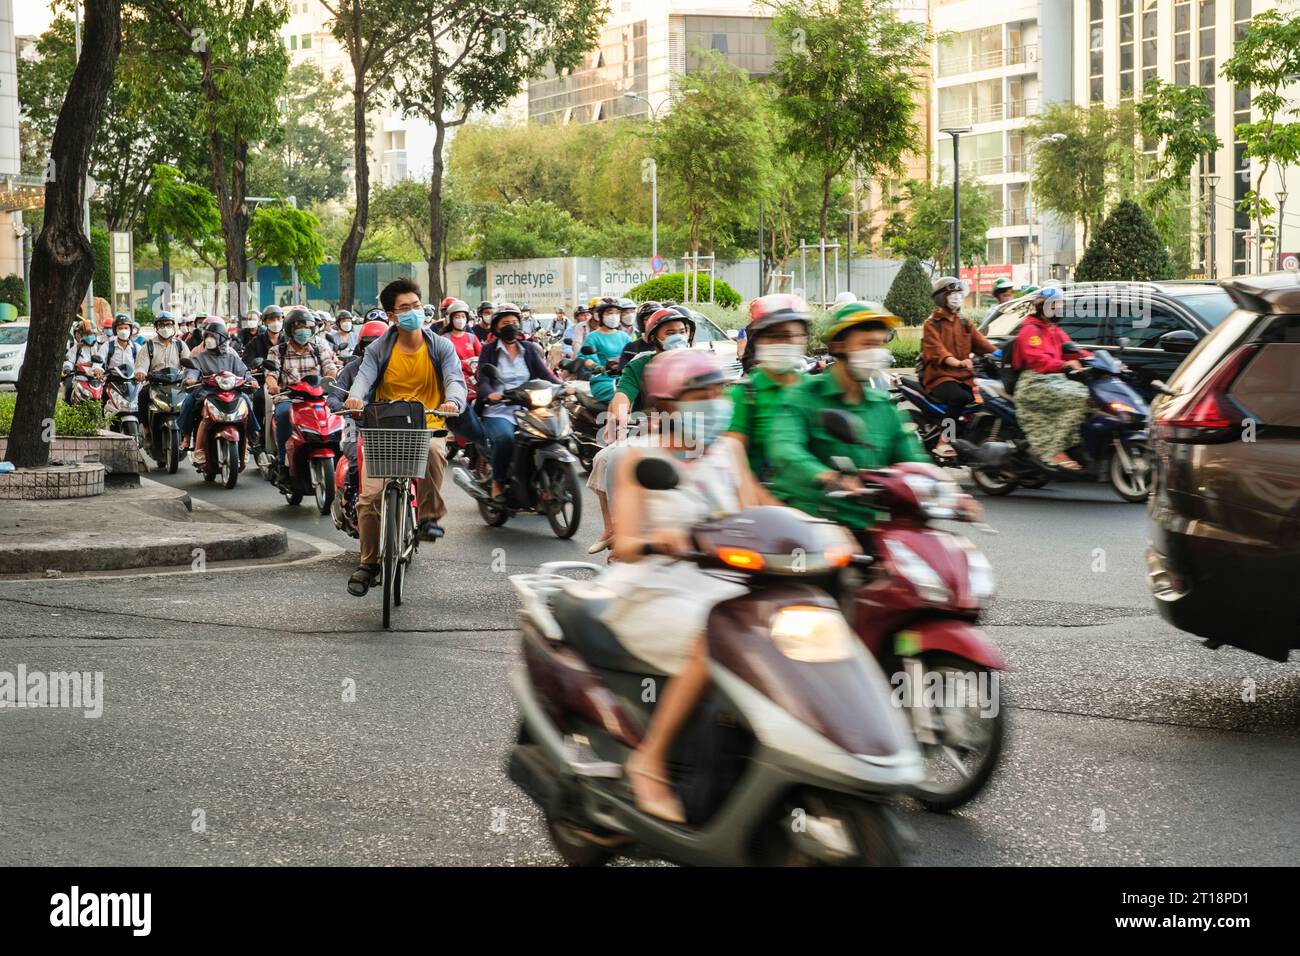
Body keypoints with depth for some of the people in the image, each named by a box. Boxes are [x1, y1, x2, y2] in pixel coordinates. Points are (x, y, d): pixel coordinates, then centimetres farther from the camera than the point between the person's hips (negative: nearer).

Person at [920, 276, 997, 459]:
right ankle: (943, 442, -28)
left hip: (964, 375, 6)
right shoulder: (932, 324, 0)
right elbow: (937, 350, -17)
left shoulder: (965, 323, 21)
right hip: (940, 375, -6)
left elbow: (981, 343, 10)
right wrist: (957, 362, -36)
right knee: (960, 397, -35)